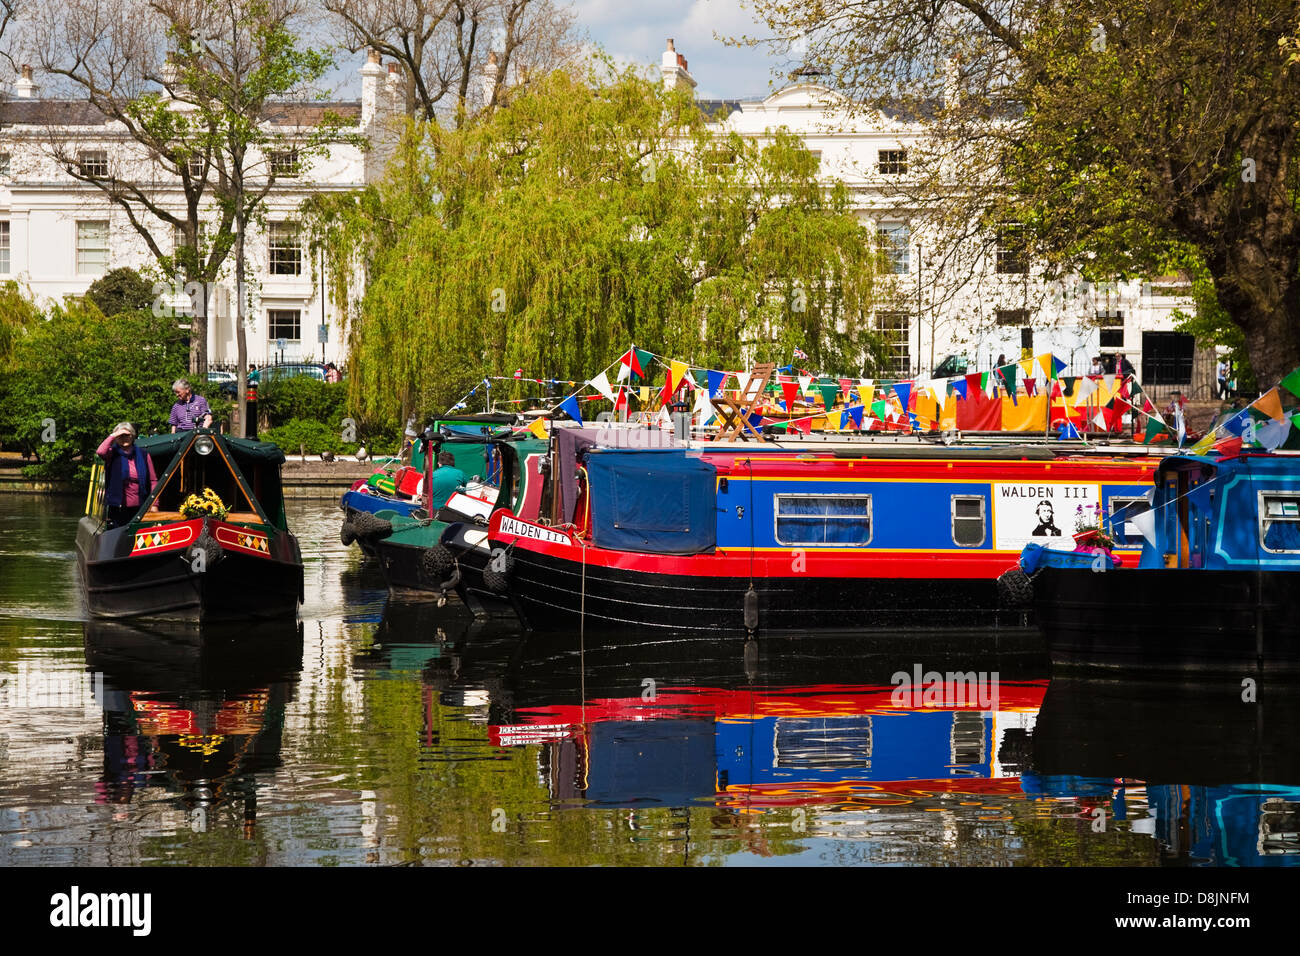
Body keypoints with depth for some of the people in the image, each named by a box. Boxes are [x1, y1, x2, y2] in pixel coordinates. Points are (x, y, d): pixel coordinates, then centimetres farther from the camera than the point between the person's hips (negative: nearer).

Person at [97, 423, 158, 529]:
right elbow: (100, 452, -21)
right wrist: (113, 436, -10)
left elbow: (153, 481, 6)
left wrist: (154, 504, -2)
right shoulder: (113, 454, 4)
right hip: (117, 508, -2)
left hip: (138, 508, 2)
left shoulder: (143, 455, 8)